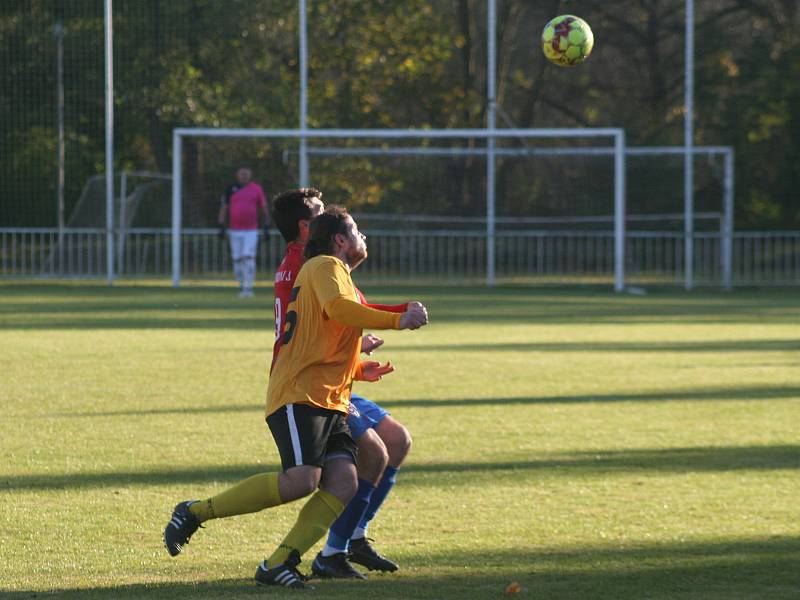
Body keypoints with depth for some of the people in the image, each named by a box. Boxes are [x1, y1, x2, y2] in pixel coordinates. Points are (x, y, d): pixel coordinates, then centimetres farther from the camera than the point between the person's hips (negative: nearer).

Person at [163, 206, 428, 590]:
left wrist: (358, 370, 21)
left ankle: (278, 565, -14)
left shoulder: (336, 273, 29)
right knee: (302, 479, -24)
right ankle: (195, 513, -12)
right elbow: (337, 308, -22)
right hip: (299, 396, -10)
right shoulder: (325, 266, 0)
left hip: (330, 404, 10)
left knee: (343, 483, -10)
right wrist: (396, 321, -21)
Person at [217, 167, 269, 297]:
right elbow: (223, 209, 5)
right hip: (235, 230, 2)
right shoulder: (230, 189, 3)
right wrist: (221, 228, -2)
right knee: (237, 259, 3)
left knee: (249, 257, -14)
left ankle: (248, 287, -14)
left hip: (251, 230, -2)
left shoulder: (256, 189, 3)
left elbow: (263, 209, 9)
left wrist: (266, 228, 4)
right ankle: (242, 285, 16)